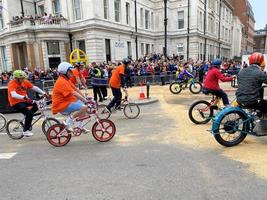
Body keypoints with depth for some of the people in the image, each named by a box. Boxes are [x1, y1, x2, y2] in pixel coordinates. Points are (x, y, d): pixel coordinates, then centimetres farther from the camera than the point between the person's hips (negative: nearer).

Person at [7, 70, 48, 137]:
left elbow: (34, 87, -1)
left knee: (37, 105, -9)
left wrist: (43, 93, -13)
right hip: (16, 103, -7)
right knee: (29, 113, -23)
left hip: (24, 101, 7)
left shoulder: (25, 82, 3)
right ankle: (25, 131, -6)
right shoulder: (12, 84, -16)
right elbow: (13, 95, -32)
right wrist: (24, 97, -48)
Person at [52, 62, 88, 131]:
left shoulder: (66, 80, 14)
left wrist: (85, 98, 7)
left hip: (67, 103, 11)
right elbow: (74, 93, -25)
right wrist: (86, 101, -25)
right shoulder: (62, 81, -18)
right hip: (62, 106, -11)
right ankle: (68, 122, -11)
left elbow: (76, 90, 12)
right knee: (84, 107, -24)